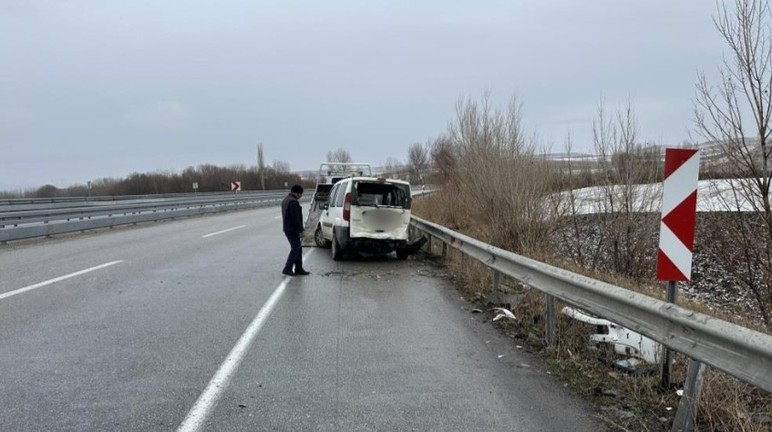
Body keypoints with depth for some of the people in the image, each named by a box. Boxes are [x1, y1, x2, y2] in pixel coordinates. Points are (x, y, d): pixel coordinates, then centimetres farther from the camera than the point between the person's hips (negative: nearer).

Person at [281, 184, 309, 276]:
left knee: (298, 249, 13)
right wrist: (301, 230, -16)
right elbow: (296, 218, -22)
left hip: (288, 229, 10)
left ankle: (299, 269, 15)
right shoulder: (293, 202, -18)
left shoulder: (285, 200, 16)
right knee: (295, 249, -5)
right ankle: (287, 269, -4)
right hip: (292, 230, -10)